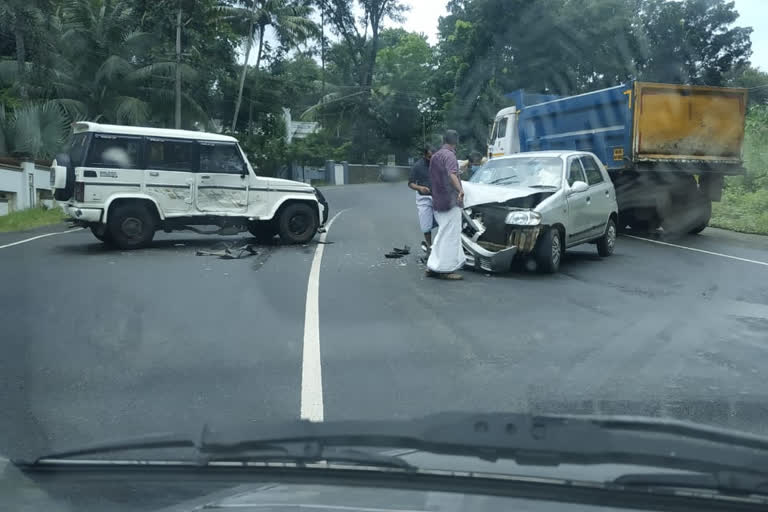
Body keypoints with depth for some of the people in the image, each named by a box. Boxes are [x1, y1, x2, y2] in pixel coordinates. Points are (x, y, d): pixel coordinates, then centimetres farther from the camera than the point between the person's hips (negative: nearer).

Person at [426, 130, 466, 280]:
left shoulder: (434, 156, 16)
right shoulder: (449, 155, -12)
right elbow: (452, 174, -31)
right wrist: (460, 189, -46)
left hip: (437, 202, 9)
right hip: (450, 201, -9)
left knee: (443, 235, 16)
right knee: (450, 235, -6)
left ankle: (433, 266, 15)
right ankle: (446, 269, -5)